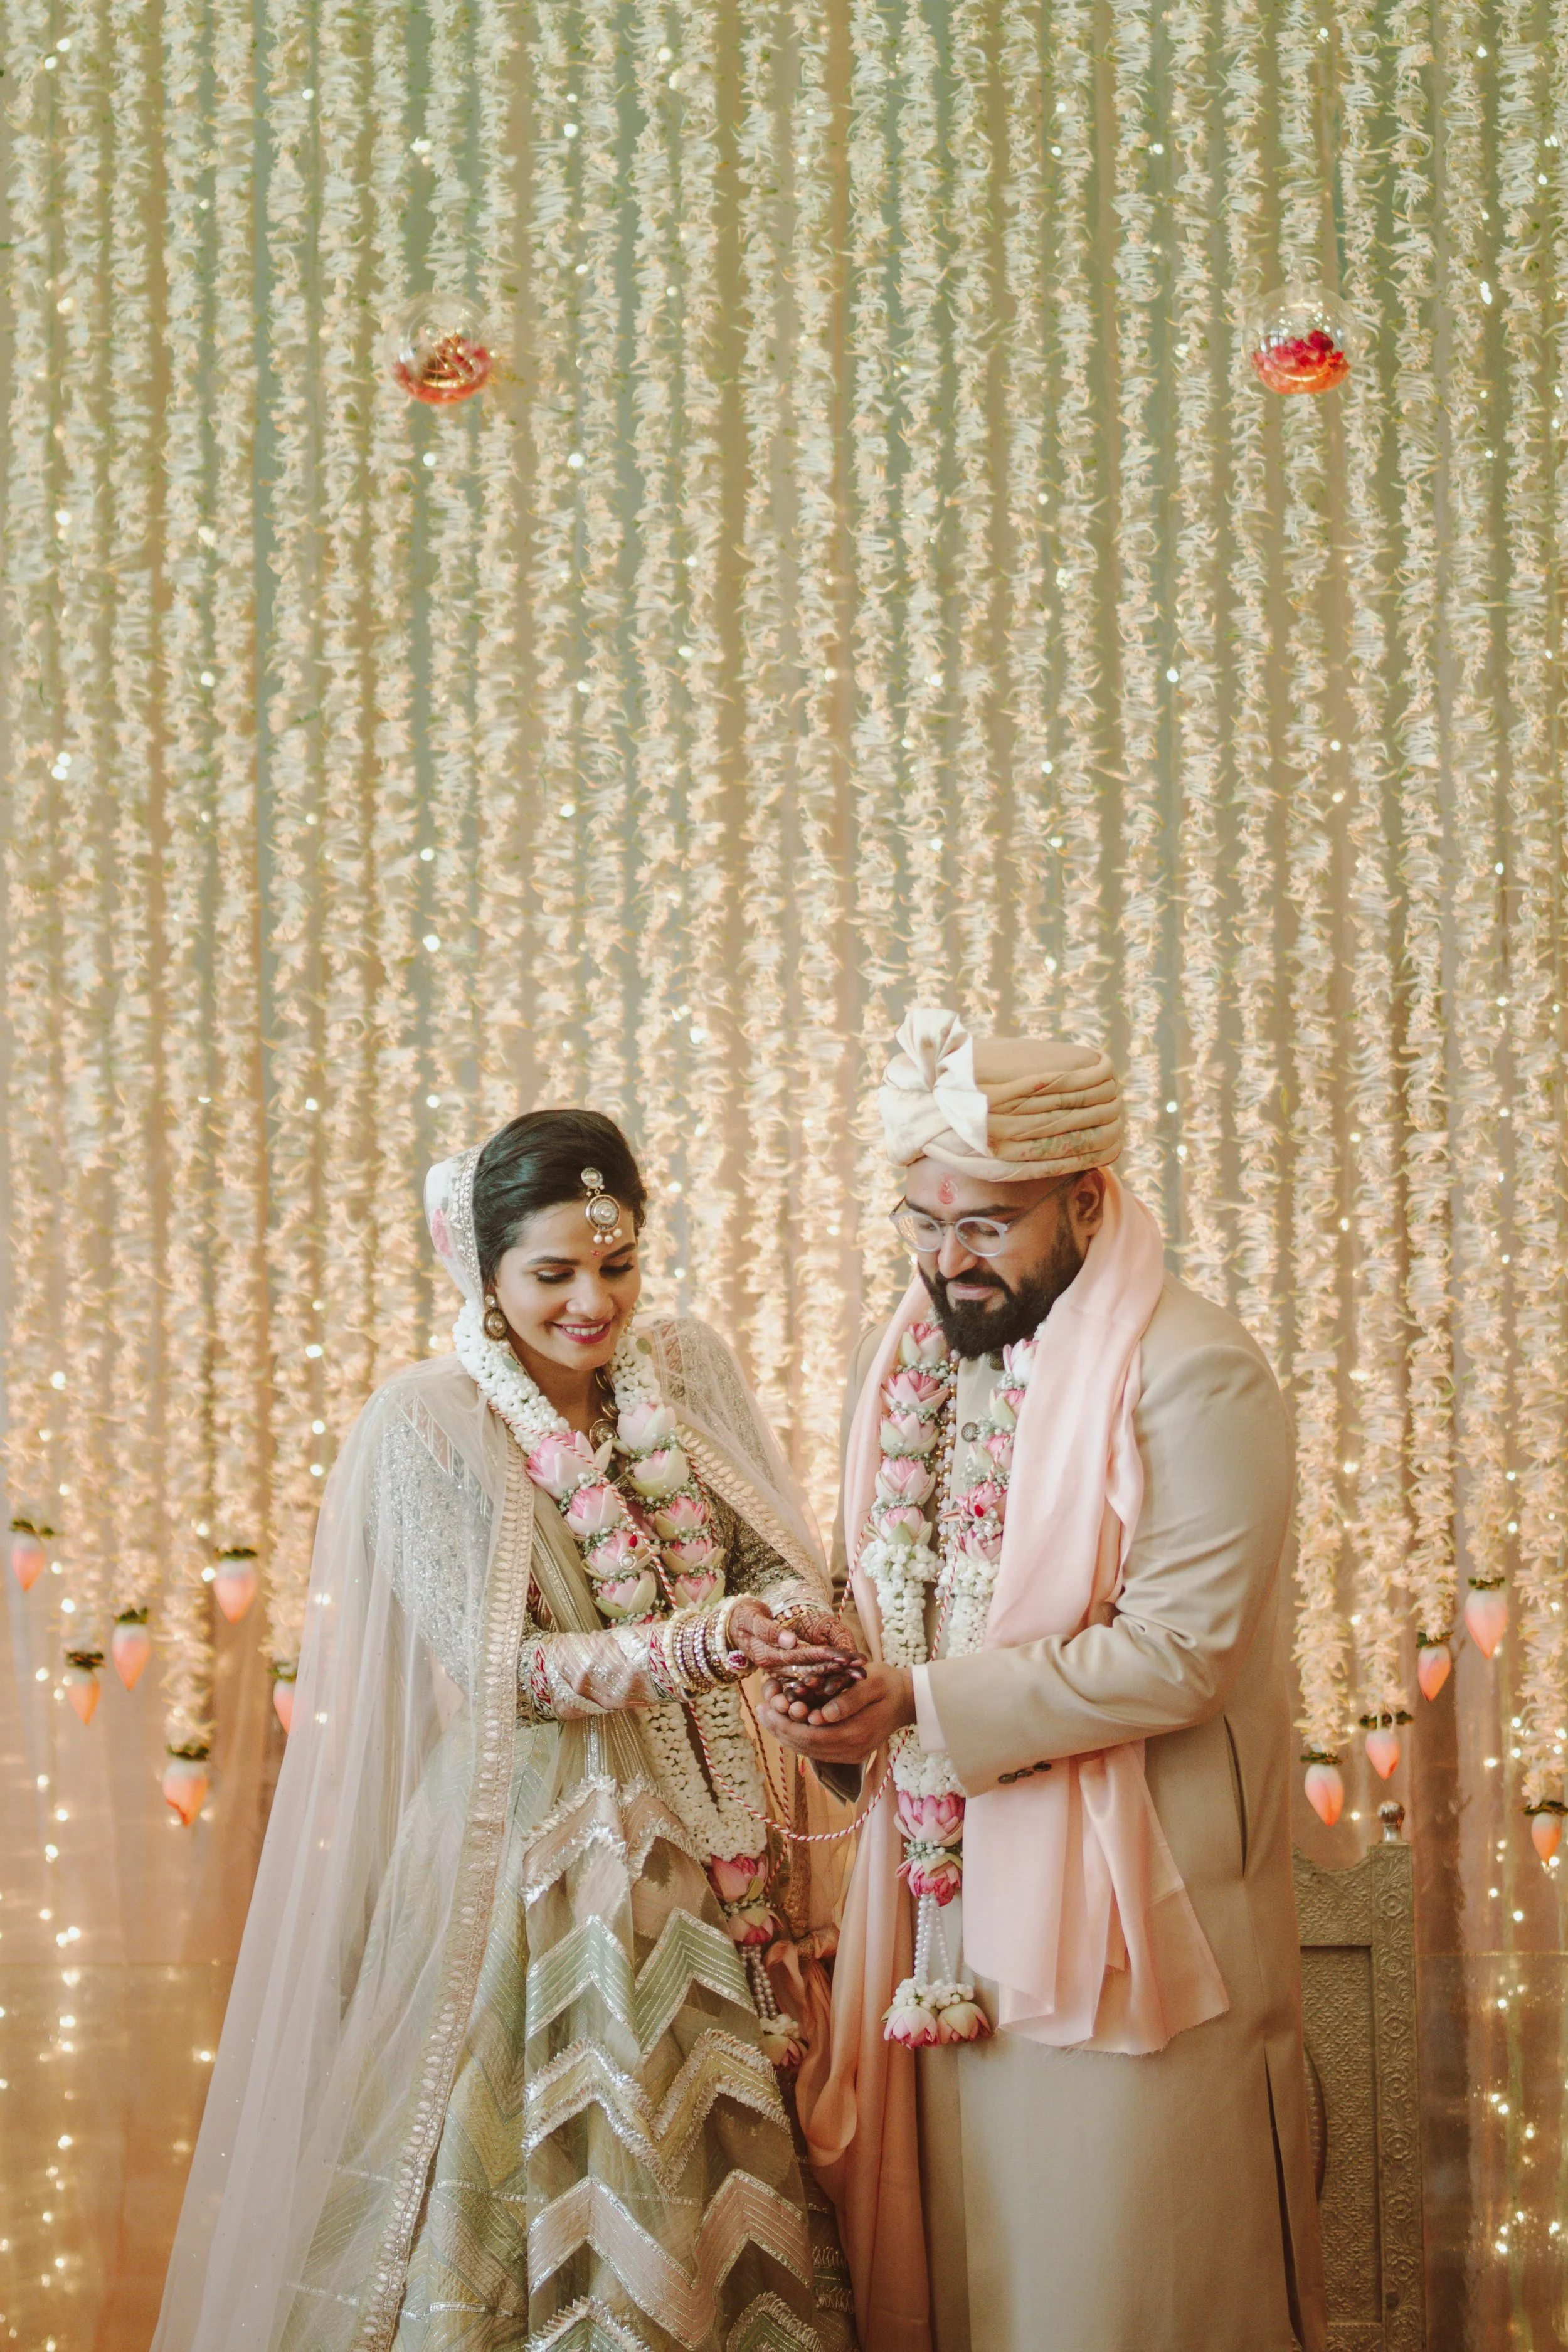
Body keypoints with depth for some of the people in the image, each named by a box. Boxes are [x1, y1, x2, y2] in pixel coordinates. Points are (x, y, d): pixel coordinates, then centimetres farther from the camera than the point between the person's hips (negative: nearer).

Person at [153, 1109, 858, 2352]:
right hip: (535, 1842, -4)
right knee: (553, 2175, 2)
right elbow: (499, 1669, -15)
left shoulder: (689, 1368, 2)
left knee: (718, 2170, 10)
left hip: (702, 1831, 4)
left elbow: (780, 1557, 2)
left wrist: (791, 1623, -21)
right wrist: (697, 1643, -26)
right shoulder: (429, 1425, -12)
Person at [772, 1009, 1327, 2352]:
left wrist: (929, 1702, -20)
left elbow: (1178, 1652, -19)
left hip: (1122, 1894, -6)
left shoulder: (1193, 1375, -14)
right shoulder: (912, 1358, 10)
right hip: (944, 1874, 6)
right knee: (951, 2242, 11)